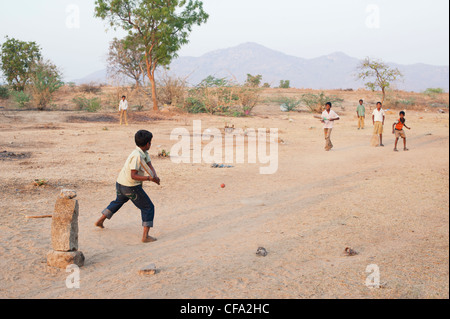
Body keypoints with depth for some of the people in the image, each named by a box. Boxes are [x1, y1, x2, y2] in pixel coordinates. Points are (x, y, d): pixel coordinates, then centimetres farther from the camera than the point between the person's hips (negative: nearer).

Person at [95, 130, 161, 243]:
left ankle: (100, 221, 46)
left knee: (118, 201, 34)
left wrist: (155, 176, -17)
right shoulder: (137, 156, -25)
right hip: (131, 187, -10)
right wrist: (149, 178, -32)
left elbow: (150, 166, 2)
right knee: (148, 208, -2)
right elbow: (133, 175, -28)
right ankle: (145, 236, -7)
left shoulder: (144, 153, 4)